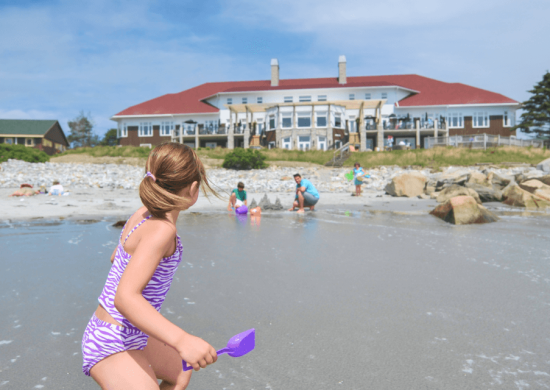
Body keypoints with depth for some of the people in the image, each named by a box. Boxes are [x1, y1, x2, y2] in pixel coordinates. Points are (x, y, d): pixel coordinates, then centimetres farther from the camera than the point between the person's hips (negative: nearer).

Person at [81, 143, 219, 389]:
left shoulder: (143, 214, -1)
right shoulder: (161, 230, -27)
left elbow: (115, 257, 18)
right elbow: (125, 298, -37)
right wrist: (181, 340, -48)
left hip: (129, 336, 10)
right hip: (113, 347, -10)